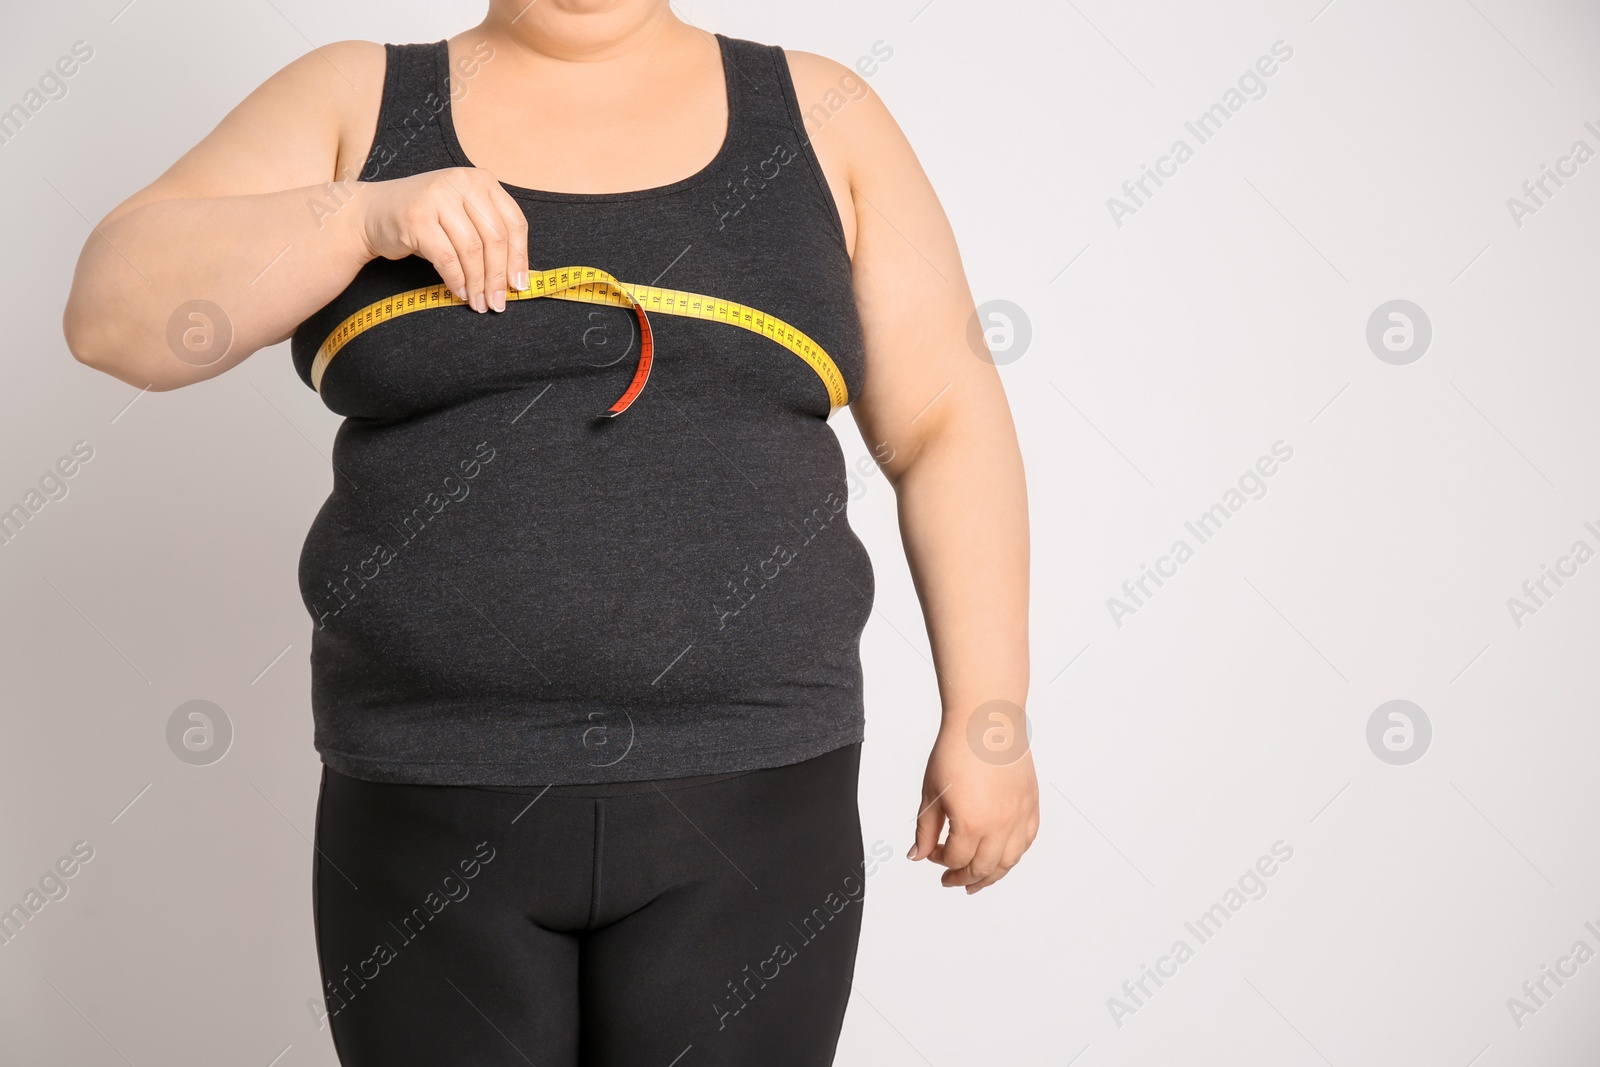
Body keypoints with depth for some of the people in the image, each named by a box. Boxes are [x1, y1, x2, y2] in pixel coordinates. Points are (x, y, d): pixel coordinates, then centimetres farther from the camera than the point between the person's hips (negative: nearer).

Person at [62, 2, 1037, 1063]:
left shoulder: (817, 118, 5)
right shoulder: (356, 101, 5)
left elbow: (948, 425, 4)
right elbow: (117, 311, -5)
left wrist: (988, 716, -2)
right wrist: (363, 215, -19)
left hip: (747, 806, 0)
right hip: (434, 814, 1)